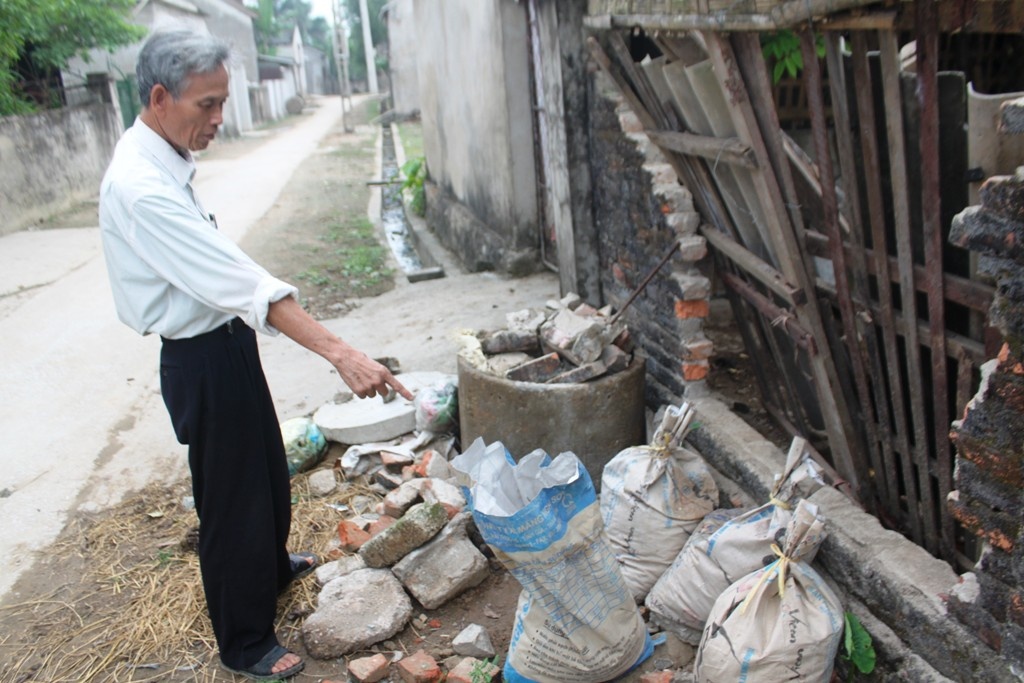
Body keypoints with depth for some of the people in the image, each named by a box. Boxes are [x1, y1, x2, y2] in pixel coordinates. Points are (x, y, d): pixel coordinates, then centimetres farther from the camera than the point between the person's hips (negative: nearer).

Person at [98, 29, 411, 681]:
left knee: (267, 471, 27)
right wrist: (340, 352, -39)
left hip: (226, 343, 10)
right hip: (203, 361, -10)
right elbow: (238, 281, -35)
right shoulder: (141, 188, -27)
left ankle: (272, 566, 53)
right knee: (231, 497, 6)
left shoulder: (163, 162, 4)